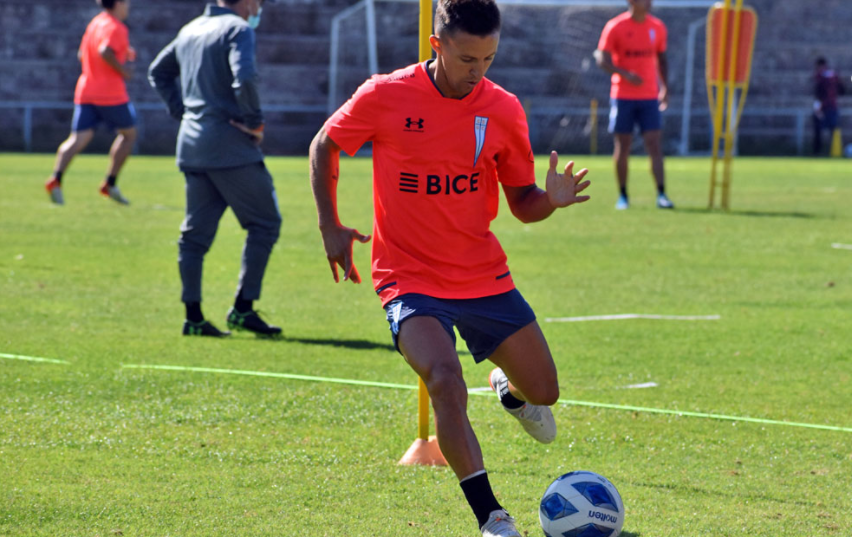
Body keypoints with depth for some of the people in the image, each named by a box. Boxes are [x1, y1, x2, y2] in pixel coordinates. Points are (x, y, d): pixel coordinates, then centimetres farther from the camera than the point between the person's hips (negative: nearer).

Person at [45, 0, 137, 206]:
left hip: (85, 91, 7)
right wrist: (122, 69, -14)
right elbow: (105, 51, -28)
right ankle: (110, 184, 11)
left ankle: (55, 179, -25)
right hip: (111, 94, -7)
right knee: (129, 133, 14)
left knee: (78, 139, -2)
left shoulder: (94, 24, 15)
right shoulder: (116, 28, -10)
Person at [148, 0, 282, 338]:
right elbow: (244, 78, -27)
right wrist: (255, 121, -14)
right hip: (231, 145, -8)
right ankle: (243, 308, -2)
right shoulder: (238, 29, -10)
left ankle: (193, 317, 7)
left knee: (196, 231, 10)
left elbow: (158, 72, 26)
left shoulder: (191, 30, 16)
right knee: (265, 223, 3)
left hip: (192, 145, 8)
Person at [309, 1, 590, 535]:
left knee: (544, 392, 7)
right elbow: (325, 147, 7)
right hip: (410, 280, -4)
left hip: (485, 277, 4)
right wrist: (331, 226, -1)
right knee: (445, 381, -28)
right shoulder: (384, 97, -11)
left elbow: (522, 203, 5)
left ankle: (508, 388, 47)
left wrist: (552, 199, -18)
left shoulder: (503, 110, -3)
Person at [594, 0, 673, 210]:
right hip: (623, 96, -2)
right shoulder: (615, 27, -6)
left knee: (655, 146, -7)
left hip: (649, 98, 2)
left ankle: (661, 195, -10)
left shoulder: (658, 27, 7)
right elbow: (602, 59, -8)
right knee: (622, 147, 3)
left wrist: (665, 87, 8)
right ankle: (622, 196, 13)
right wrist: (626, 74, -23)